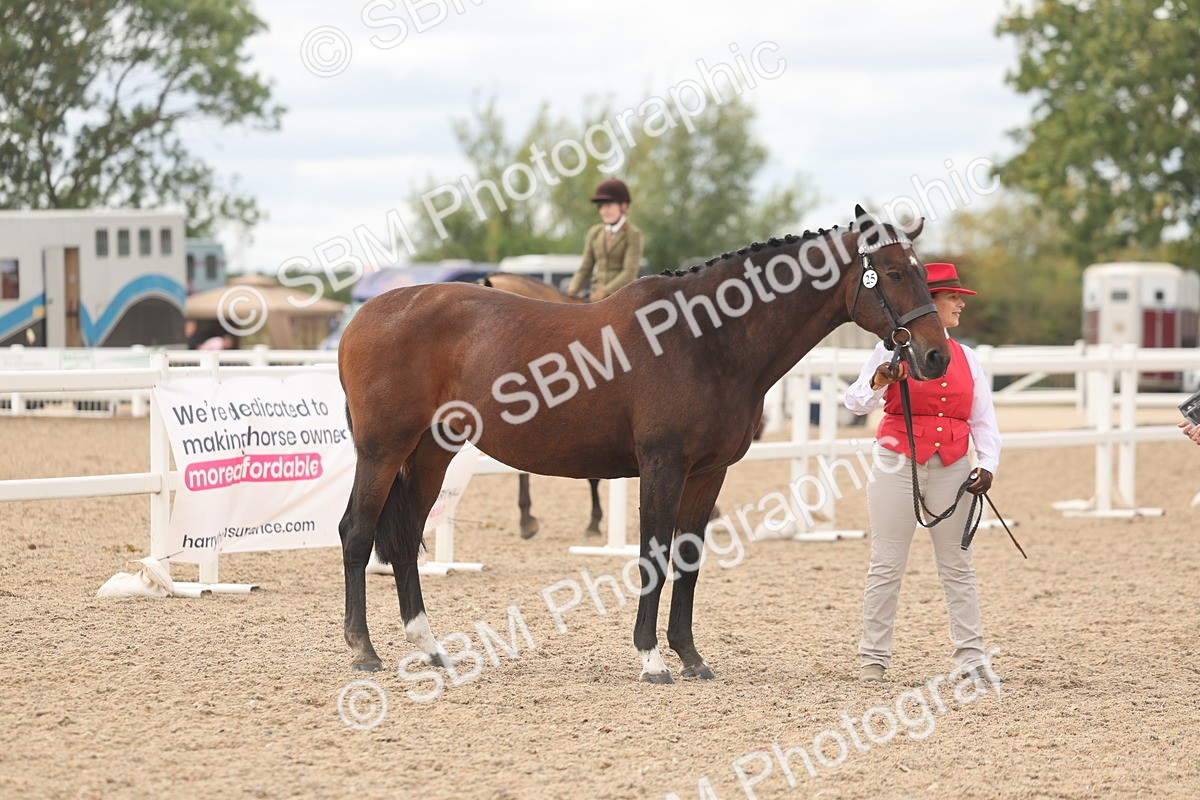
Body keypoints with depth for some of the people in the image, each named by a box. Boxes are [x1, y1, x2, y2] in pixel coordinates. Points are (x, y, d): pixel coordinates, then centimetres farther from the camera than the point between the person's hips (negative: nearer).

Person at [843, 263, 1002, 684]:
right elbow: (856, 402, -9)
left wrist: (987, 464, -7)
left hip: (952, 467, 4)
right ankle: (874, 657, 7)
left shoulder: (966, 358, 10)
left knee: (957, 565, 6)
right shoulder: (892, 349, -2)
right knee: (886, 565, 1)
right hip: (899, 462, -3)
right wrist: (878, 382, -30)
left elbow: (983, 418, 7)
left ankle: (971, 656, 8)